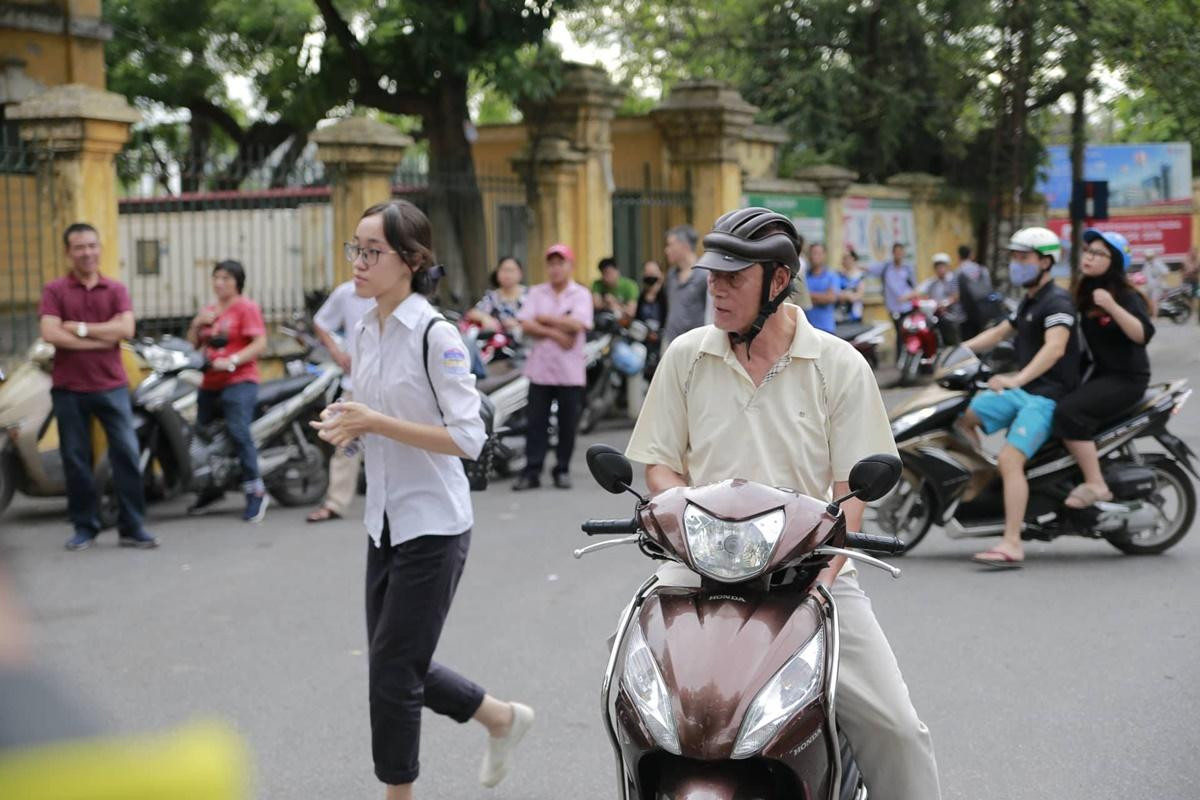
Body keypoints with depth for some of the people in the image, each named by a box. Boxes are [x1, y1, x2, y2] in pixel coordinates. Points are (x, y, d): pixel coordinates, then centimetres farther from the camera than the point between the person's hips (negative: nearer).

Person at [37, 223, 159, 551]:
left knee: (126, 453, -2)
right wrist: (101, 339, -13)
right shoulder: (54, 291, 1)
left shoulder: (116, 289, 6)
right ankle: (84, 527, 17)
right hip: (69, 388, -1)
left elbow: (126, 329, -9)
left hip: (111, 385, 1)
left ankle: (132, 527, 4)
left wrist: (81, 328, -13)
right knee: (75, 459, 6)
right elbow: (50, 333, -13)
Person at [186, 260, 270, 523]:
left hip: (239, 382, -8)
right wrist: (197, 323, 0)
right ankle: (211, 489, 26)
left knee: (239, 432, -21)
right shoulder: (209, 311, 19)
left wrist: (232, 361, -21)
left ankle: (256, 492, -17)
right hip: (209, 384, 8)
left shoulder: (246, 307, -2)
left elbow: (260, 343, -11)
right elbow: (191, 345, 18)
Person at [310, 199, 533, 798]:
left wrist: (375, 423, -24)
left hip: (433, 526, -8)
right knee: (400, 666, 15)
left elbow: (468, 438, -21)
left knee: (392, 673, -2)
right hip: (385, 522, 8)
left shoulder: (434, 335, -17)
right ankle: (503, 718, 38)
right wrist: (347, 427, -5)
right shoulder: (365, 333, 7)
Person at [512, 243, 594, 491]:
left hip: (570, 371, -1)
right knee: (536, 422, 1)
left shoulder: (580, 294, 2)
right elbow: (526, 326, -2)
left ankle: (562, 470, 13)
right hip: (540, 368, 2)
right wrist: (555, 333, -14)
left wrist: (544, 319, -7)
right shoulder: (536, 293, 9)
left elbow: (577, 325, -14)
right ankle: (531, 471, 3)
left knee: (567, 423, 3)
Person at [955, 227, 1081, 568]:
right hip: (1022, 390, 10)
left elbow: (1055, 347, -30)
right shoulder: (1029, 301, 18)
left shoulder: (1057, 301, -14)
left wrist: (1017, 379, -42)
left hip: (1049, 395, -10)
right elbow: (998, 333, 26)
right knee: (961, 417, 9)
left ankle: (1012, 544, -27)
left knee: (1010, 460, -24)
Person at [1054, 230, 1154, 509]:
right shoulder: (1084, 292, 9)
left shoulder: (1126, 295, -14)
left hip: (1126, 377, -9)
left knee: (1069, 411, -27)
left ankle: (1095, 485, -22)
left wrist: (1112, 307, -39)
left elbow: (1144, 335, -31)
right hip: (1099, 372, 9)